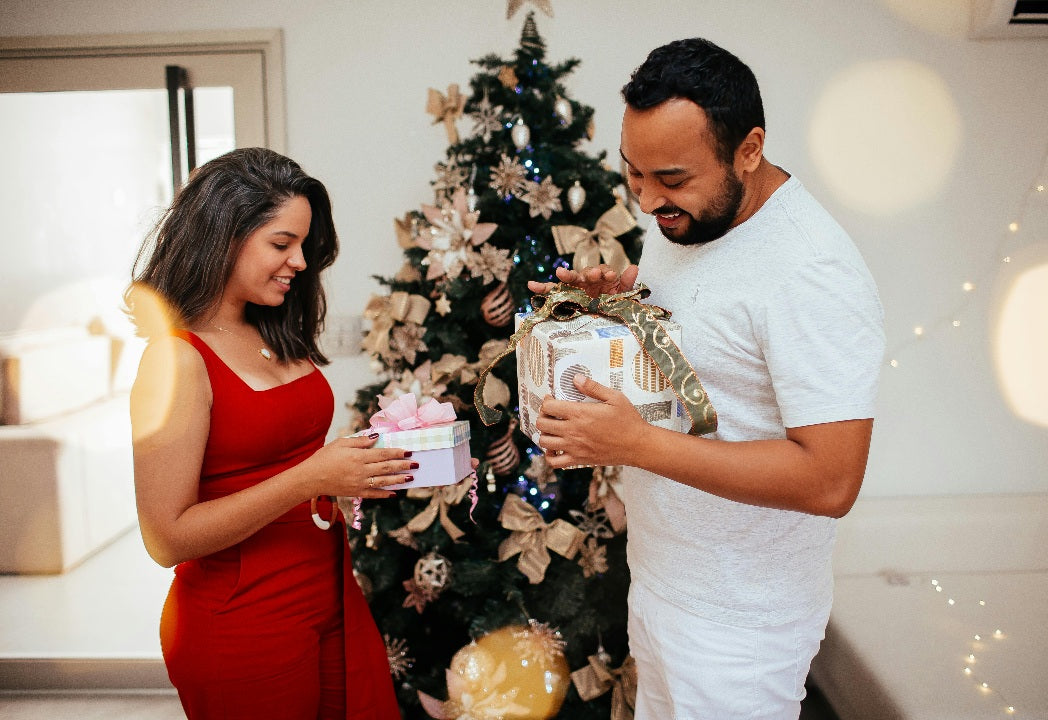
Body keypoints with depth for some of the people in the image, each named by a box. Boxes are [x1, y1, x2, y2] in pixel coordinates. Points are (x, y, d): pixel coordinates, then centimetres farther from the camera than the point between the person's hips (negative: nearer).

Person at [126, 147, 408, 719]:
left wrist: (368, 458, -1)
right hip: (242, 625, -7)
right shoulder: (174, 356, -16)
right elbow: (168, 537, -19)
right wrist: (312, 477, -23)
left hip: (332, 600, 7)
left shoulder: (274, 339, 6)